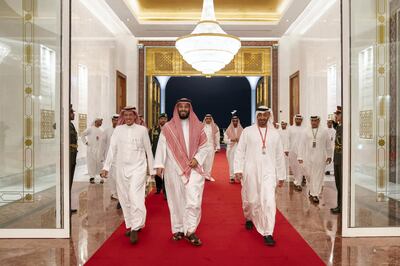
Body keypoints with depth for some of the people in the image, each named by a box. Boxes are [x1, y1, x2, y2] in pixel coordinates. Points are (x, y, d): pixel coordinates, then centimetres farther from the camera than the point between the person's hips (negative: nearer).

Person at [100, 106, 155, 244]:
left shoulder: (142, 129, -1)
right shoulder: (118, 130, 5)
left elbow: (148, 150, 4)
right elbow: (112, 149, 3)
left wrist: (152, 169, 7)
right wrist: (106, 167, -3)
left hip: (138, 167, -3)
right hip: (122, 168, 3)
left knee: (135, 196, -15)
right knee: (124, 198, 9)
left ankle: (135, 228, -8)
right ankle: (130, 225, 22)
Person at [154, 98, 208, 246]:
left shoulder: (198, 127, 6)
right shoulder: (168, 128, 3)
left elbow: (204, 146, 7)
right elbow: (161, 147, -1)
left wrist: (197, 159, -9)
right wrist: (159, 165, -10)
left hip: (193, 169, 0)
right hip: (174, 169, 0)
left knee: (193, 200, -7)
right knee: (176, 200, 8)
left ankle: (190, 231, 5)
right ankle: (178, 229, 22)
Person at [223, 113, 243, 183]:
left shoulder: (241, 130, 3)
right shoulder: (228, 130, 3)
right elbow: (225, 140, 3)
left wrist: (240, 140, -15)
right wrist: (231, 140, -13)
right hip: (231, 149, 0)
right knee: (231, 163, 0)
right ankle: (232, 177, 8)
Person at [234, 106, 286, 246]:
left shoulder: (275, 134, 6)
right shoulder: (247, 131, 1)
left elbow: (279, 156, 10)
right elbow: (240, 151, 0)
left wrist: (281, 176, 11)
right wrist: (238, 169, -8)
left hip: (268, 172, 1)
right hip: (250, 172, 0)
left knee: (269, 201, -10)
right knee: (250, 199, 12)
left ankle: (268, 233, -1)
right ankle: (249, 218, 43)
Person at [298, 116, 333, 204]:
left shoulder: (324, 131, 3)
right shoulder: (306, 131, 4)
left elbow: (328, 145, 9)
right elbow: (302, 145, 3)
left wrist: (329, 156, 10)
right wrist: (300, 157, -1)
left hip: (320, 158, -1)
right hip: (308, 157, 1)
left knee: (318, 176, -1)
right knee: (309, 176, 9)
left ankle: (315, 195, 5)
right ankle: (311, 191, 30)